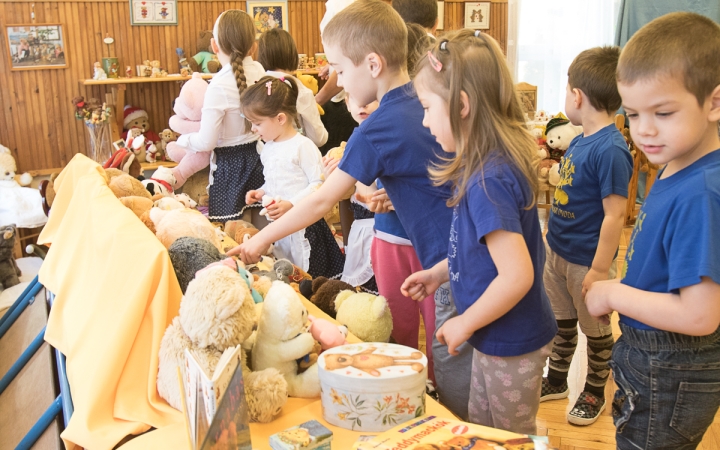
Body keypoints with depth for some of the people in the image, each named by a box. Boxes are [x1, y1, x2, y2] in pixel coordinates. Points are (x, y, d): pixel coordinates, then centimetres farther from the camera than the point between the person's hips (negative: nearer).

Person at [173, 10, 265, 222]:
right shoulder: (259, 71, -1)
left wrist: (182, 140, 4)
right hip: (258, 156, 6)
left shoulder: (219, 85, -18)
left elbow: (206, 142, -17)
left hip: (230, 164, -6)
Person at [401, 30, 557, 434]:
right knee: (480, 430, 25)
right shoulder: (498, 163, 0)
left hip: (512, 346, -9)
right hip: (497, 339, 9)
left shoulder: (489, 181, -28)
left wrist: (465, 324, -19)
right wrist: (439, 273, 9)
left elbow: (516, 275, -32)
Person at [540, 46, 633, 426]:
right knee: (562, 322, 23)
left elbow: (614, 214, -24)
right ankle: (556, 381, 41)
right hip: (558, 251, 8)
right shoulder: (580, 140, 3)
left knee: (595, 329, 13)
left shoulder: (610, 149, -24)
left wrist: (600, 269, -21)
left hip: (588, 261, -8)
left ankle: (594, 393, 32)